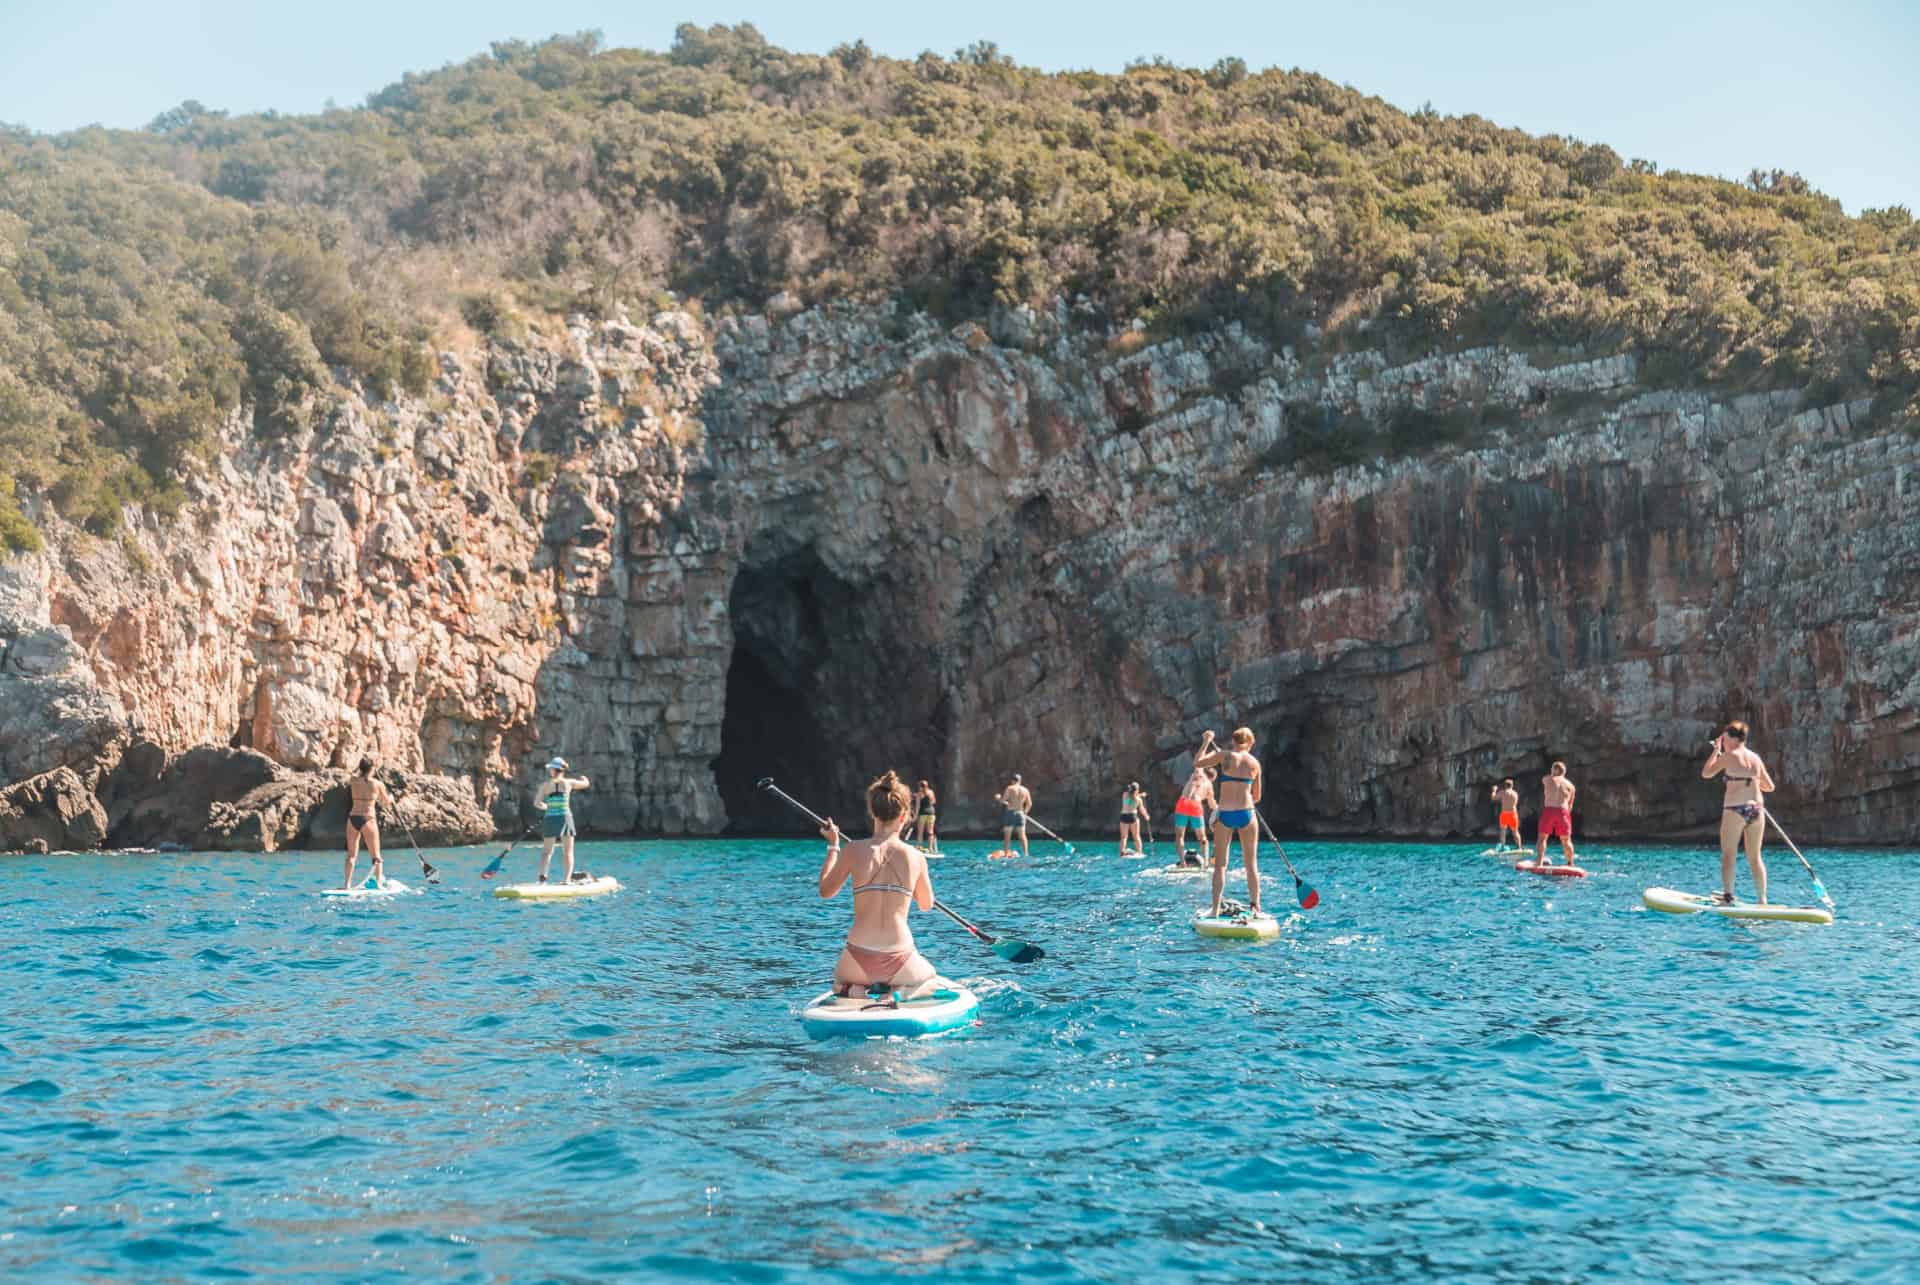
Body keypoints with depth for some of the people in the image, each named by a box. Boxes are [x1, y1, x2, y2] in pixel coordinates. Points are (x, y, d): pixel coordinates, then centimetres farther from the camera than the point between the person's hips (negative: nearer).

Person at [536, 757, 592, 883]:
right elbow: (586, 784, 18)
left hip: (549, 819, 1)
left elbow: (537, 803, -1)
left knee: (546, 851, 12)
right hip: (565, 818, -1)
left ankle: (542, 875, -6)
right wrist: (583, 778, 41)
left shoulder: (547, 785, 1)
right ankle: (566, 880, -6)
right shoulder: (568, 782, 1)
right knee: (567, 852, 4)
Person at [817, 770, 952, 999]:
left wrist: (833, 847, 20)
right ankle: (904, 993, -2)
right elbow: (926, 904, 13)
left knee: (839, 981, 36)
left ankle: (852, 990, -1)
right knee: (934, 980, 33)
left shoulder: (852, 850, -7)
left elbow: (825, 892, 9)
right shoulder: (916, 857, -4)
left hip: (859, 961, 0)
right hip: (899, 962, 0)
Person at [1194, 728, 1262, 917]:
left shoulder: (1226, 756, -4)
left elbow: (1197, 762, -1)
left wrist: (1206, 743, 11)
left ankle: (1216, 909, 2)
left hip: (1225, 815, -2)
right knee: (1251, 864, 11)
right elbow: (1256, 797, 12)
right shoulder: (1255, 763, 5)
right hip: (1247, 813, 2)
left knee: (1220, 864, 5)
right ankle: (1255, 907, 10)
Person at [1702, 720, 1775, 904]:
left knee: (1728, 855, -1)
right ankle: (1763, 899, 11)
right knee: (1755, 858, 12)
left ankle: (1728, 896, -11)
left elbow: (1706, 774, 2)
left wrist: (1715, 752, 11)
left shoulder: (1729, 756, -7)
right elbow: (1770, 787, 16)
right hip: (1757, 808, 6)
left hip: (1735, 810, -6)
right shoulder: (1755, 758, 10)